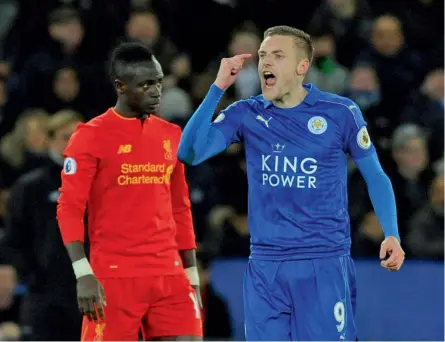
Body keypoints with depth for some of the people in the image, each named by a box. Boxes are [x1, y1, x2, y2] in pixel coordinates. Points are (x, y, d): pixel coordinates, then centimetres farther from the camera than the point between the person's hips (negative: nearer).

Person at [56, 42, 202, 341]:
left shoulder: (171, 136, 13)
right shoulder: (92, 136, -5)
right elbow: (69, 209, -9)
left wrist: (192, 274, 15)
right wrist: (83, 273, -19)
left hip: (169, 275, 5)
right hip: (113, 277, -5)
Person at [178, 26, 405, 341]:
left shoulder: (340, 113, -2)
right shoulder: (246, 115, 4)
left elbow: (375, 177, 6)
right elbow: (190, 153, -7)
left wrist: (391, 235, -9)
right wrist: (218, 87, -11)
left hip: (324, 265, -3)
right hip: (265, 267, 3)